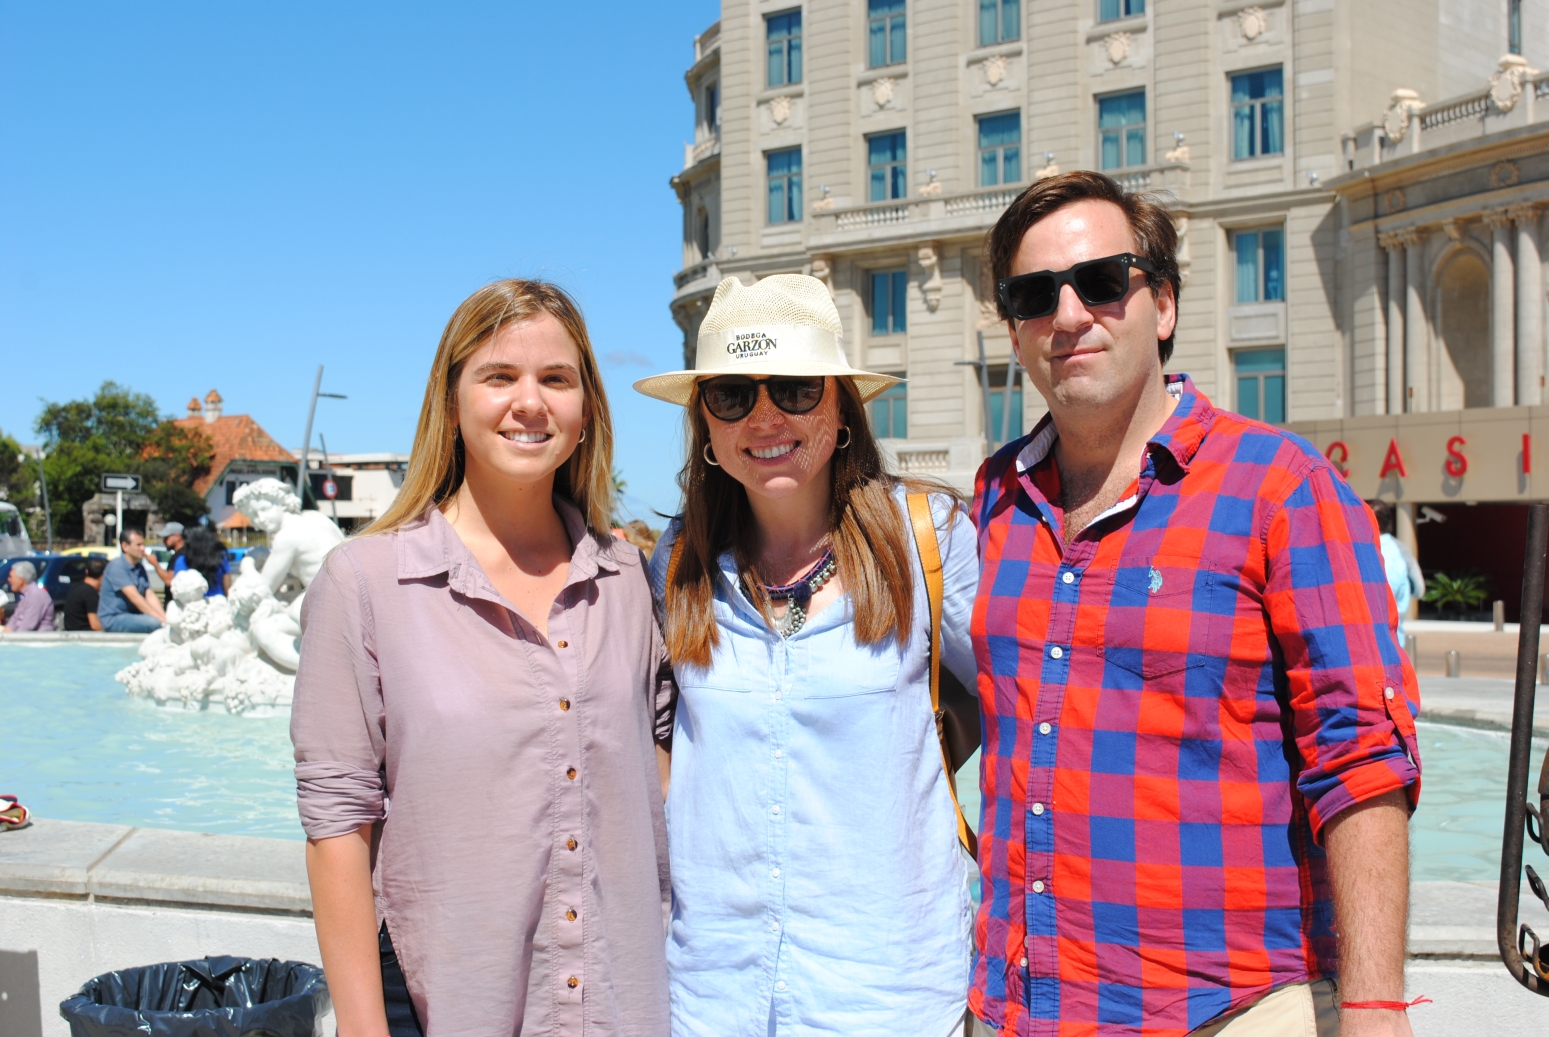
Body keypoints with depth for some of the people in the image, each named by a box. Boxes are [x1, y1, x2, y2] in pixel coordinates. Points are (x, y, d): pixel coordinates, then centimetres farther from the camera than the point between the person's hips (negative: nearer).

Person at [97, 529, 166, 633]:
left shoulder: (140, 568, 12)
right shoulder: (116, 566, -13)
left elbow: (150, 596, 4)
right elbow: (134, 597, -21)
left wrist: (164, 616, -14)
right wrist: (160, 618, -27)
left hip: (132, 616, 8)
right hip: (113, 618, -8)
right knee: (155, 623, -30)